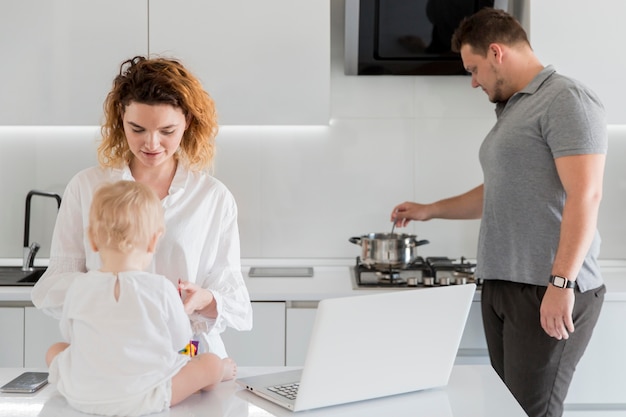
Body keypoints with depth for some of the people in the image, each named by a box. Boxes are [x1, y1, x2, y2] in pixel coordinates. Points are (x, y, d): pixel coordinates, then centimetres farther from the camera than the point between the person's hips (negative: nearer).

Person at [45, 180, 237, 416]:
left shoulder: (78, 288, -4)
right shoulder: (162, 290, -12)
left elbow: (69, 336, 12)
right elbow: (180, 341, 0)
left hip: (81, 396, 3)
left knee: (54, 350, 28)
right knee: (211, 363, 11)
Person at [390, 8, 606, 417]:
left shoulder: (566, 100, -8)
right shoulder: (509, 111, 20)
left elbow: (585, 195, -18)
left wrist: (561, 283, -23)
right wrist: (429, 210, 33)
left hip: (549, 294, -8)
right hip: (501, 287, 9)